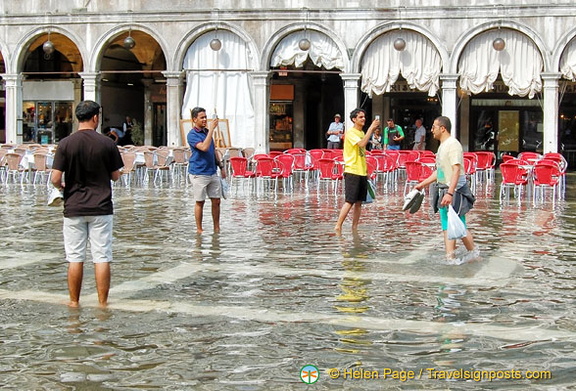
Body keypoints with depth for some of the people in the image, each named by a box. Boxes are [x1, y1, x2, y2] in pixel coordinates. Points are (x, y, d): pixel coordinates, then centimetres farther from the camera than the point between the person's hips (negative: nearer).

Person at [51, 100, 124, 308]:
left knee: (75, 258, 8)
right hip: (101, 208, 0)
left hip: (74, 208, 1)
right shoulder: (107, 143, -5)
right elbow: (115, 176, 4)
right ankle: (103, 303, 7)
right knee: (102, 257, 4)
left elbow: (55, 178, -8)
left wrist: (62, 186, 13)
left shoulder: (65, 143, -6)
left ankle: (74, 302, 15)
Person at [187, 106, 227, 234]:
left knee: (216, 201, 6)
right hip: (199, 173, -7)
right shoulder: (192, 135, -11)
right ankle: (199, 229, 12)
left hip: (212, 172, 7)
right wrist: (211, 129, -25)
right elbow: (204, 147, -27)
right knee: (200, 202, 1)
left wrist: (221, 166, 20)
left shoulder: (207, 132, 13)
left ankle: (217, 228, 15)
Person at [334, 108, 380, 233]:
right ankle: (338, 226, -7)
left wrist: (366, 171, 19)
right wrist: (371, 128, -23)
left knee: (359, 202, 7)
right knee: (349, 201, -11)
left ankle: (354, 229, 11)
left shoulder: (362, 133, 17)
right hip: (352, 171, -8)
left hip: (362, 172, 8)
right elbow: (362, 144, -26)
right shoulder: (350, 132, -9)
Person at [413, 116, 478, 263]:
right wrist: (422, 184, 25)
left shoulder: (453, 144, -15)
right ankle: (450, 258, 9)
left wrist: (450, 193, -32)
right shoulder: (442, 146, 15)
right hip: (444, 191, 10)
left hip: (455, 191, -10)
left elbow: (456, 170, -24)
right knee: (447, 227, 7)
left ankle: (472, 251, 12)